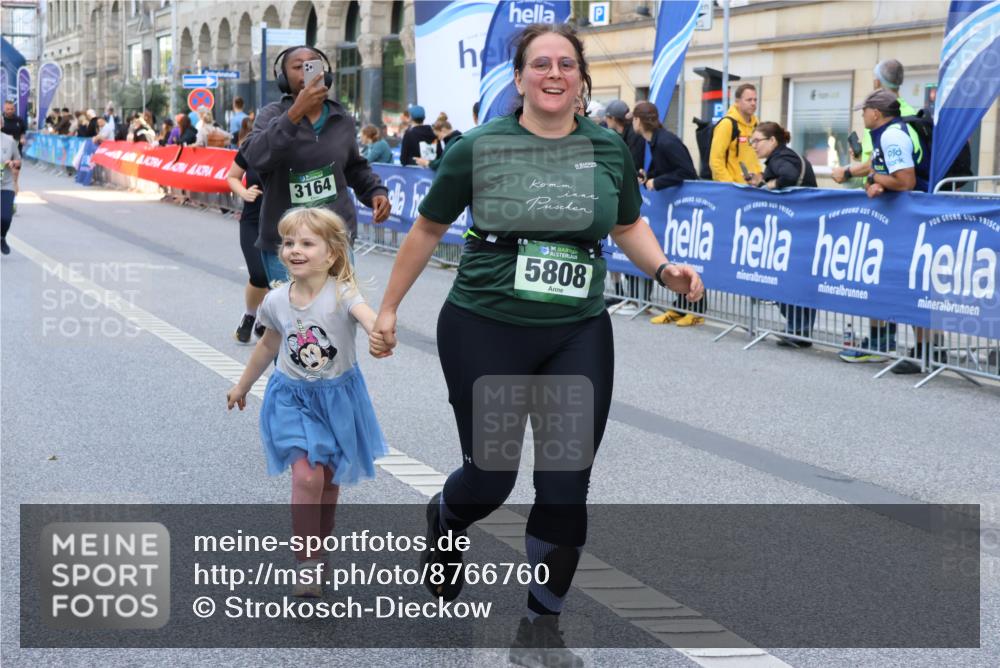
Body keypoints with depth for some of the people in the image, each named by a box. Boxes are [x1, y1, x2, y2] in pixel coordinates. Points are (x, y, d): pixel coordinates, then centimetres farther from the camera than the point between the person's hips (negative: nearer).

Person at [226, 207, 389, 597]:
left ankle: (318, 550, 35)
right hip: (293, 397, 1)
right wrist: (242, 386, 25)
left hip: (337, 397, -1)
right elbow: (269, 346, 13)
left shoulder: (342, 294, -19)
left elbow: (369, 317, -41)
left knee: (328, 480, 13)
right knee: (306, 477, -15)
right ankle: (307, 563, -7)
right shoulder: (276, 302, -6)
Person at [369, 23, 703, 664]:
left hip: (579, 335, 2)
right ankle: (443, 519, 44)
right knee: (491, 477, 5)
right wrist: (388, 309, 9)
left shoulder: (609, 148, 3)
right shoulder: (479, 147, -4)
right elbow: (427, 231, 6)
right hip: (485, 331, -2)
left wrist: (664, 267, -2)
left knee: (566, 488, -1)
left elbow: (629, 225, 18)